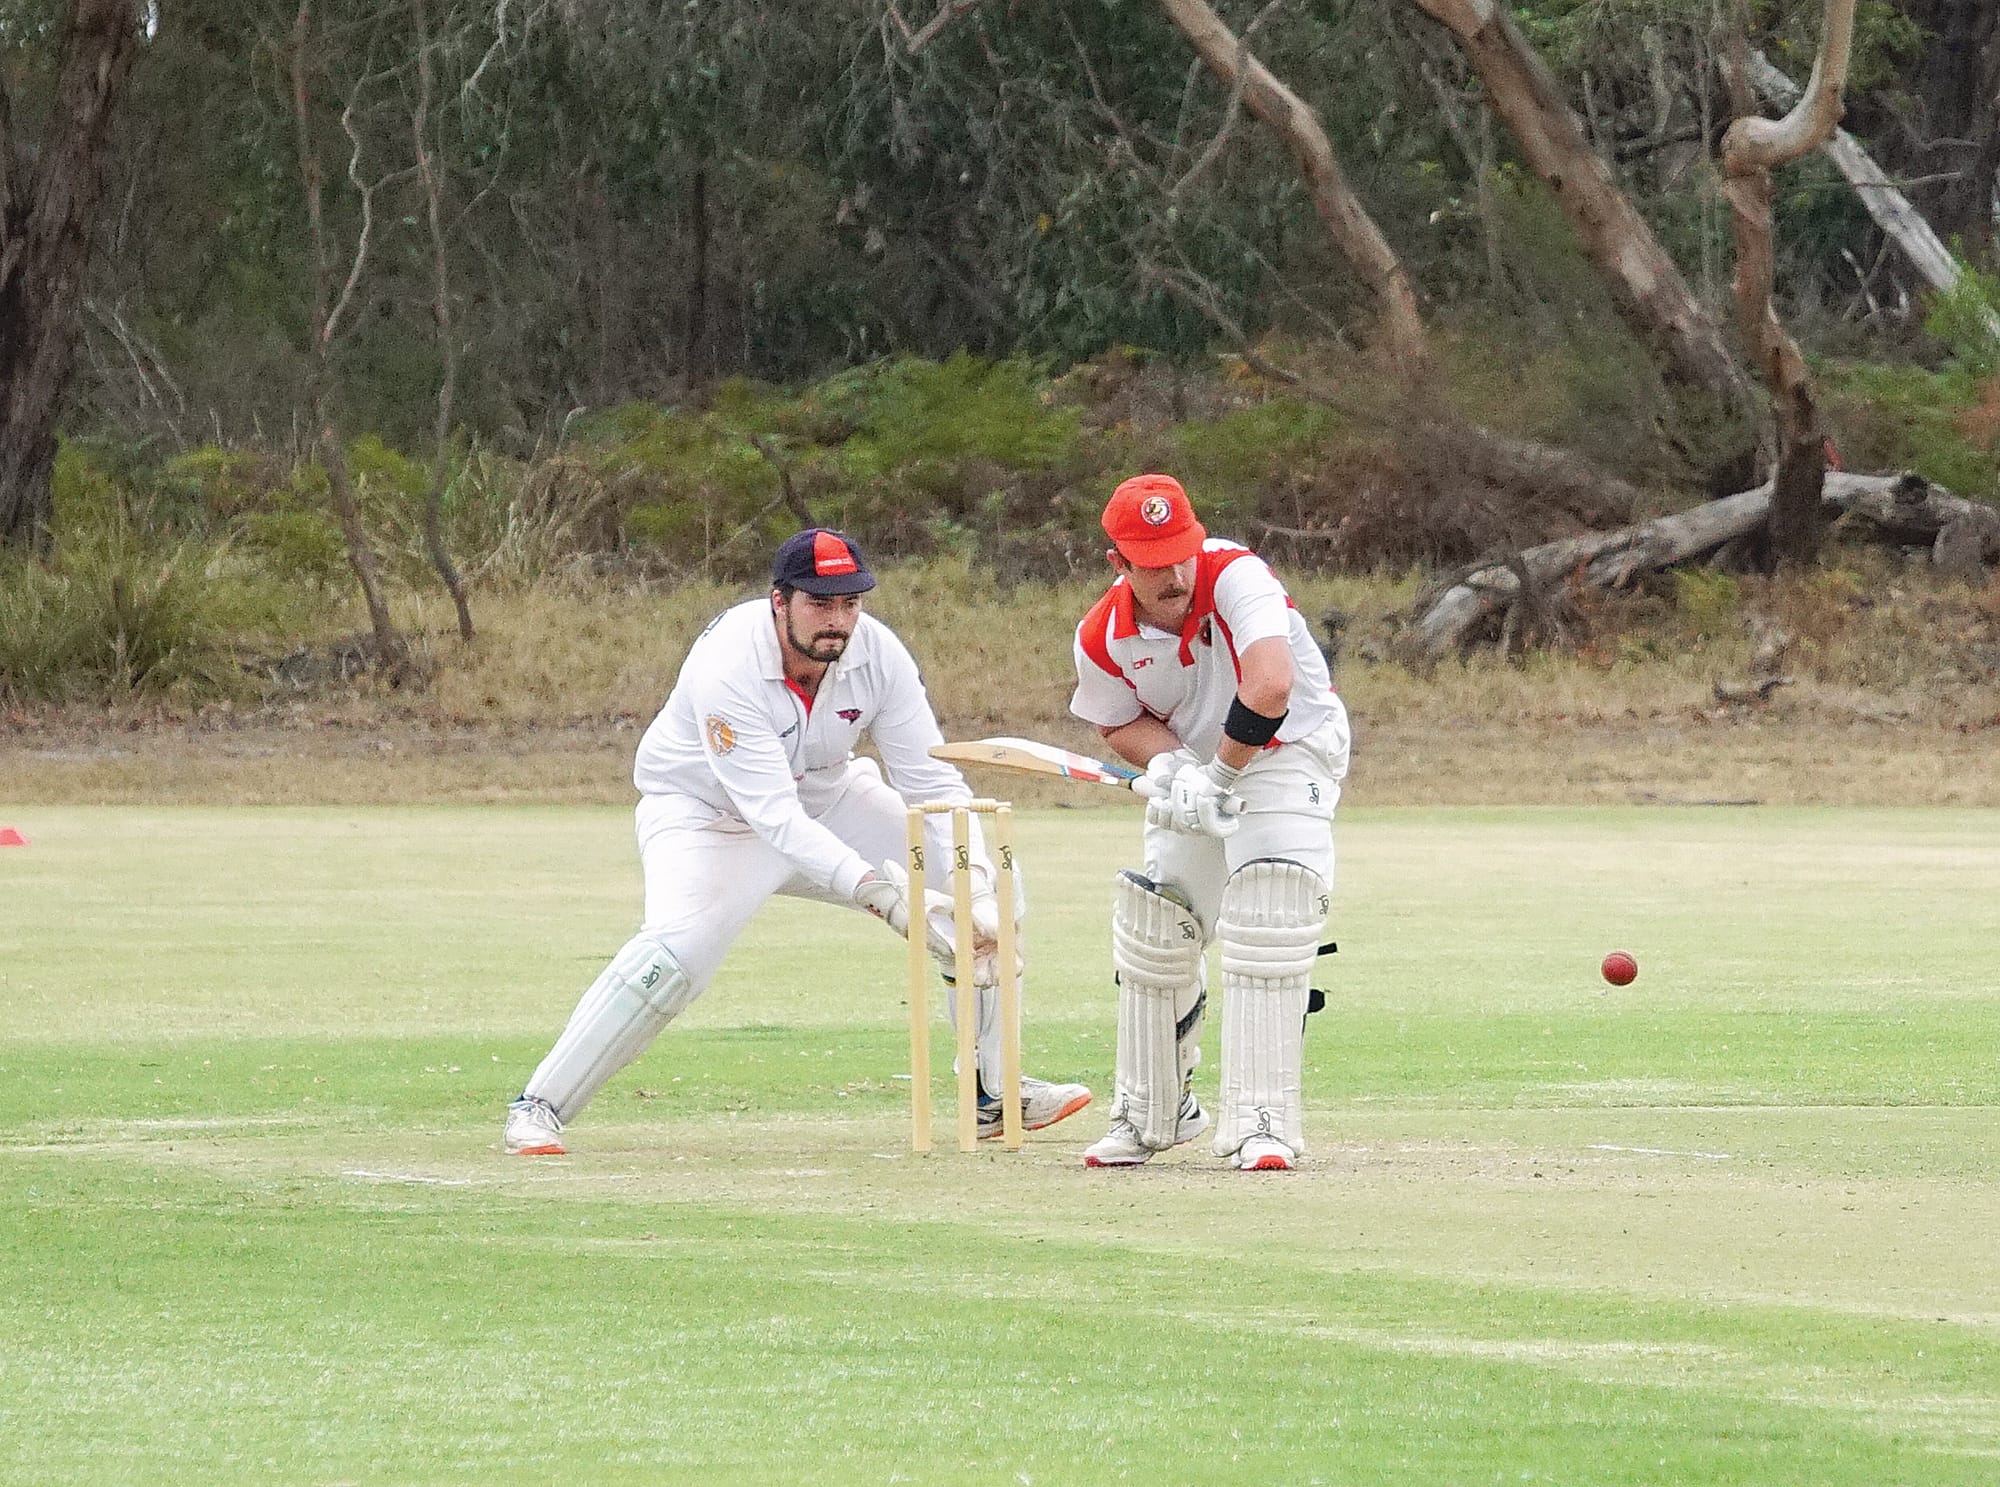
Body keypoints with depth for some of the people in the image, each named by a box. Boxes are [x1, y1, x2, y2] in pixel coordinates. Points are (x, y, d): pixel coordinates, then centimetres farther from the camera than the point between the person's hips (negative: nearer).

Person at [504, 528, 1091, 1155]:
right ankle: (538, 1107, -18)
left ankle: (997, 1093, 9)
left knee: (989, 885, -4)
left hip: (824, 798, 6)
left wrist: (976, 890, -34)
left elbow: (934, 781, -19)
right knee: (675, 951, -32)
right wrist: (874, 889, -51)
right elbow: (773, 815, -40)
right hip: (707, 812, -6)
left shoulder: (876, 652, -20)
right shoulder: (727, 666, -34)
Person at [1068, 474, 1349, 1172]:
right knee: (1154, 930, 6)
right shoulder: (1103, 635, -16)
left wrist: (1220, 774, -34)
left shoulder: (1235, 576, -33)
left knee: (1270, 919, -23)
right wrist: (1173, 768, -19)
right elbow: (1121, 721, 2)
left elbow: (1271, 688, -45)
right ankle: (1149, 1114, 27)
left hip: (1289, 751, -5)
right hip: (1192, 768, 5)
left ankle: (1260, 1123, -20)